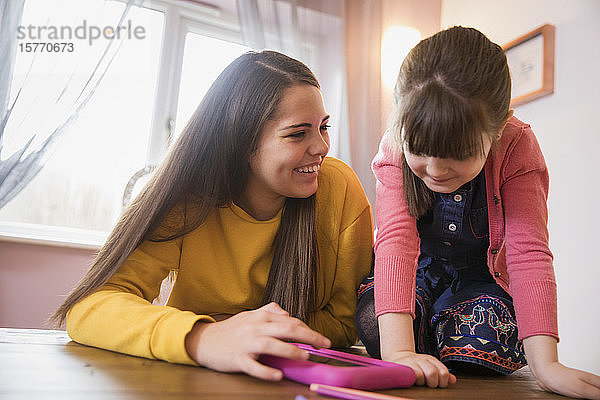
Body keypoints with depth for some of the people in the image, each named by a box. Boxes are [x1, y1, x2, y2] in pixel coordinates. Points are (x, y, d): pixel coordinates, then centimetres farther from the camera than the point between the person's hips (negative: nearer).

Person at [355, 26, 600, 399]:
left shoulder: (516, 146, -26)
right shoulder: (396, 148, -26)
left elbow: (528, 250, -31)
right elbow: (397, 239, -37)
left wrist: (546, 364, -40)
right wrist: (398, 351, -49)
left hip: (482, 274, 1)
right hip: (419, 268, 0)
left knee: (480, 341, -28)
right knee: (374, 323, -28)